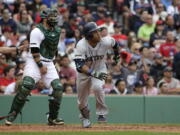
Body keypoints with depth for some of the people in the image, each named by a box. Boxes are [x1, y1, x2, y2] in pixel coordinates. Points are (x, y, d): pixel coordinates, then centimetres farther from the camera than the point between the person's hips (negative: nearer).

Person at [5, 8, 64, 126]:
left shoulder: (57, 31, 11)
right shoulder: (37, 31, -12)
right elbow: (34, 51, -15)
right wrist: (40, 66, -18)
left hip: (49, 63, 7)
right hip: (35, 62, -7)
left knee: (58, 88, -6)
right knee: (26, 86, -22)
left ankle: (53, 118, 6)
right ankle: (12, 115, -15)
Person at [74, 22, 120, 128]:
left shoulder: (105, 42, -23)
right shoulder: (81, 45, -30)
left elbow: (115, 43, 3)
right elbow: (79, 64, -38)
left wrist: (117, 54, 22)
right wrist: (93, 73, -51)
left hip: (100, 69, 0)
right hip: (84, 71, 0)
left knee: (97, 87, -32)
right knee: (82, 101, 8)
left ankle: (102, 114, -14)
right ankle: (85, 117, 41)